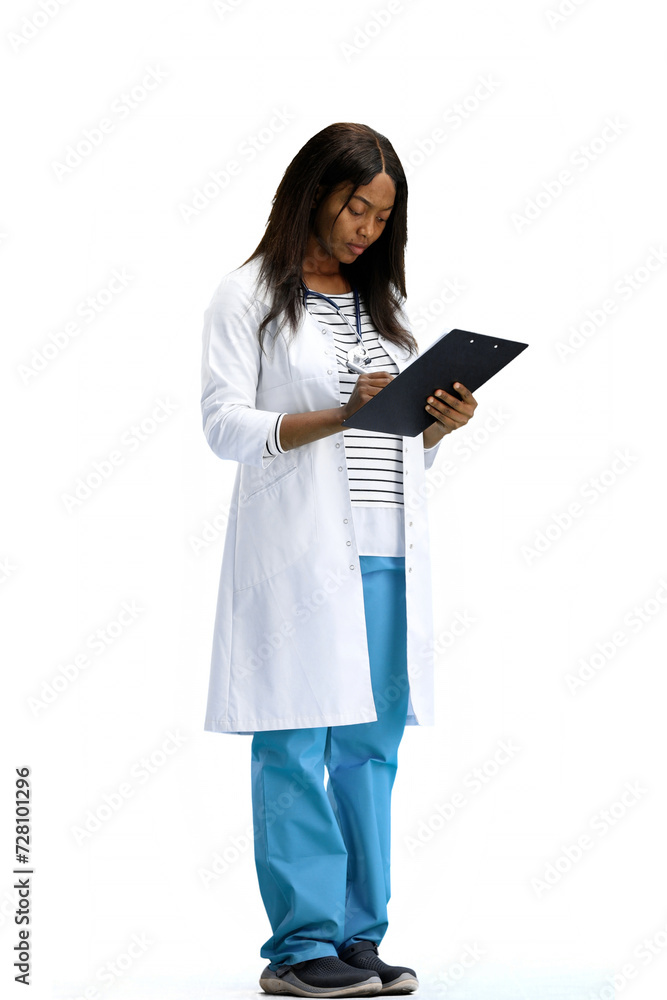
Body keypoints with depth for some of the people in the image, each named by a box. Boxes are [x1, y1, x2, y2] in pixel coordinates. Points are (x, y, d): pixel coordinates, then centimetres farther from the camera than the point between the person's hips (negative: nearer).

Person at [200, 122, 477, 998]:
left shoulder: (384, 303, 20)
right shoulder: (248, 297, 3)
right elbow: (225, 424, -7)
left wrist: (439, 424, -1)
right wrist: (341, 416, -17)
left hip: (387, 555, 6)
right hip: (299, 553, -5)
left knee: (370, 746, 6)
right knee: (295, 745, -5)